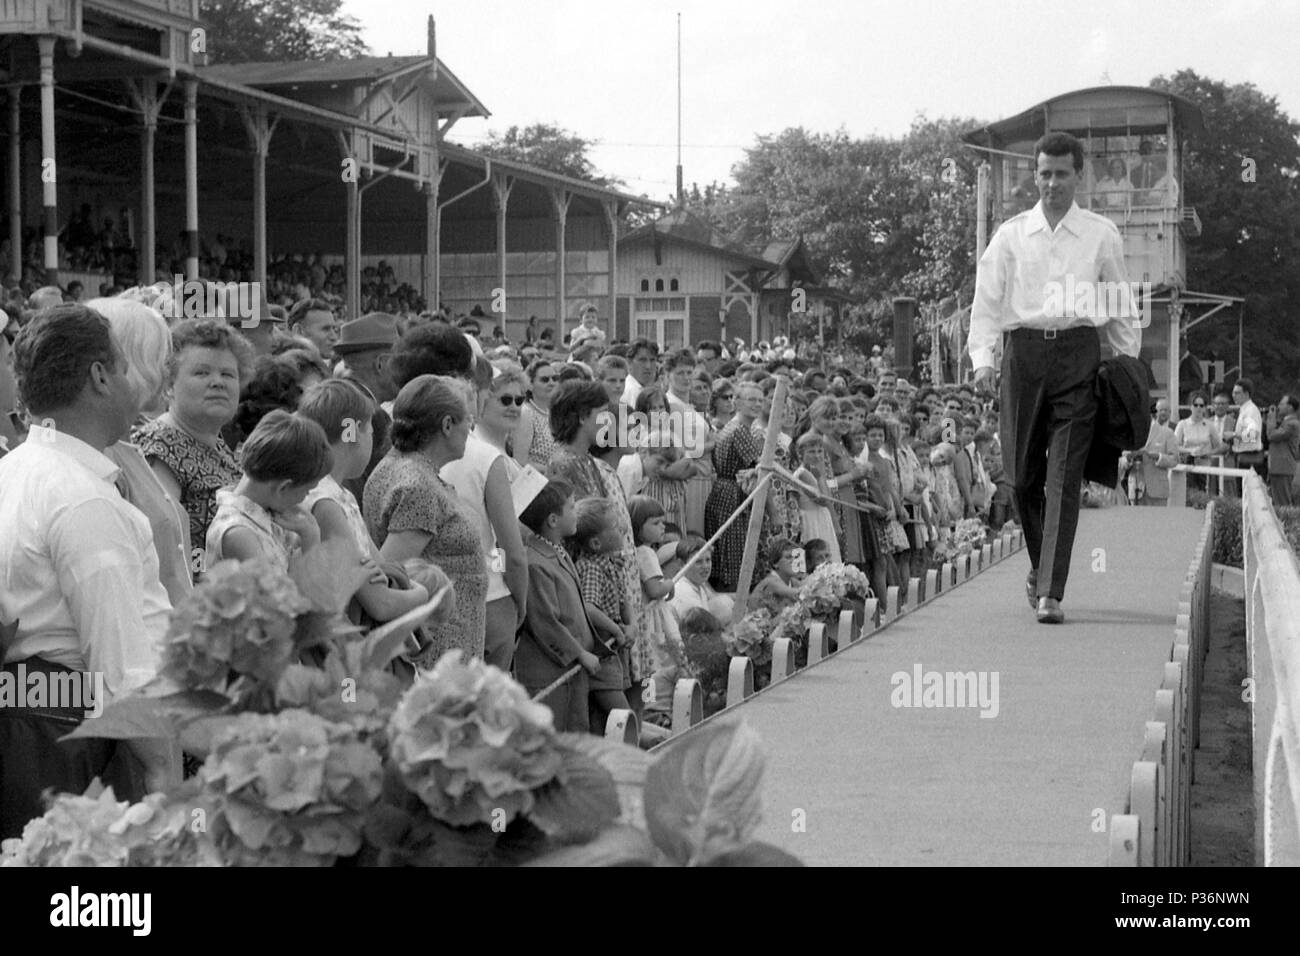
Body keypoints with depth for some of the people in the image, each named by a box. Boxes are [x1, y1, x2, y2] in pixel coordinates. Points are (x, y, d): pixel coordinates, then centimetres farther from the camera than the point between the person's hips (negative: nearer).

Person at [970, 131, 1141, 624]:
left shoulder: (1101, 234, 9)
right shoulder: (1011, 234, 9)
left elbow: (1121, 304, 13)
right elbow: (987, 299, 5)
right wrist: (982, 358, -8)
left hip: (1078, 352, -1)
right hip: (1024, 350, 1)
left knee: (1065, 477, -9)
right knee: (1023, 474, 6)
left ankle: (1050, 592, -10)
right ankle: (1040, 565, 31)